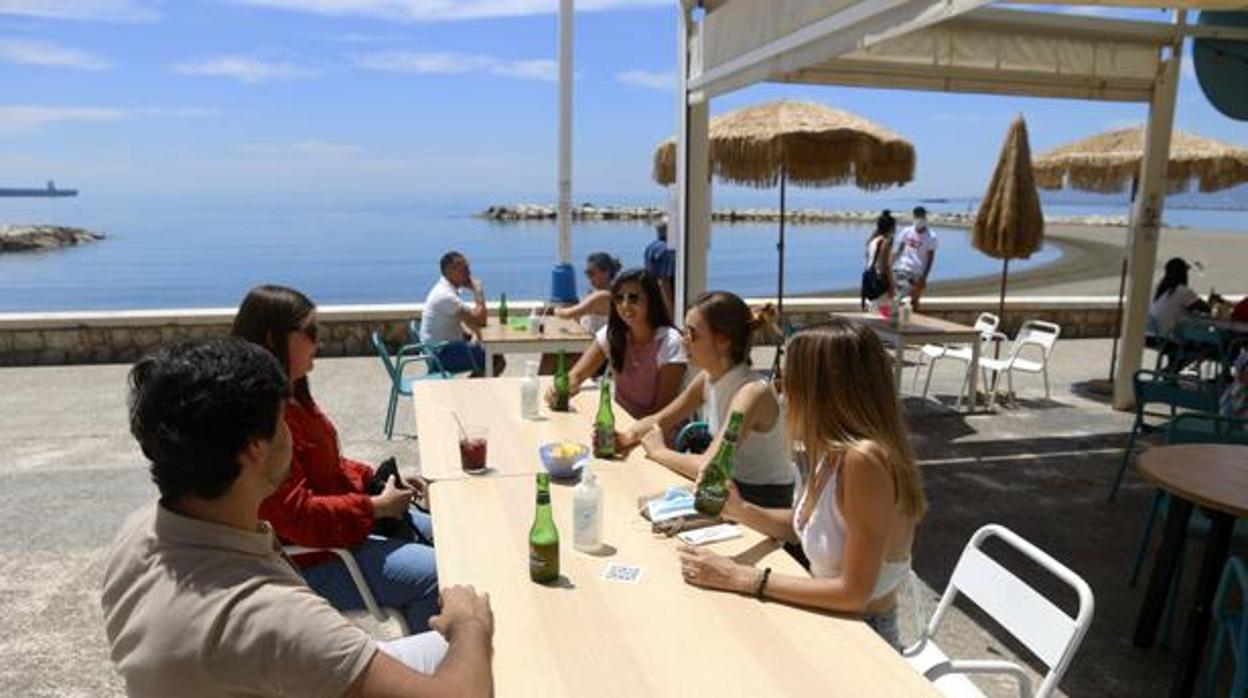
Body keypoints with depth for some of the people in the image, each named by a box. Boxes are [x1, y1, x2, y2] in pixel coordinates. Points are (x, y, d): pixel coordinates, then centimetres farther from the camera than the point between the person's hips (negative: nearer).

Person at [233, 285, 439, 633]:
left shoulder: (291, 396, 6)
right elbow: (296, 516, -28)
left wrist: (377, 478, 3)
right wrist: (376, 506, -20)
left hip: (342, 521, 11)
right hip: (307, 561, -11)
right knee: (436, 577, -18)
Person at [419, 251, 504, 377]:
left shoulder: (445, 288, 8)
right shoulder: (446, 295, -24)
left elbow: (468, 317, 19)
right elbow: (480, 321, -25)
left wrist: (478, 334, 4)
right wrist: (479, 292, -15)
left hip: (443, 346, 10)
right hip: (442, 353, -10)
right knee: (498, 360, -14)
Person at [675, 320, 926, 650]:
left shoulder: (863, 459, -29)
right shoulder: (831, 450, -3)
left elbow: (854, 592, -26)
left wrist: (744, 578, -21)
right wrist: (741, 511, -5)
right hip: (826, 626, 7)